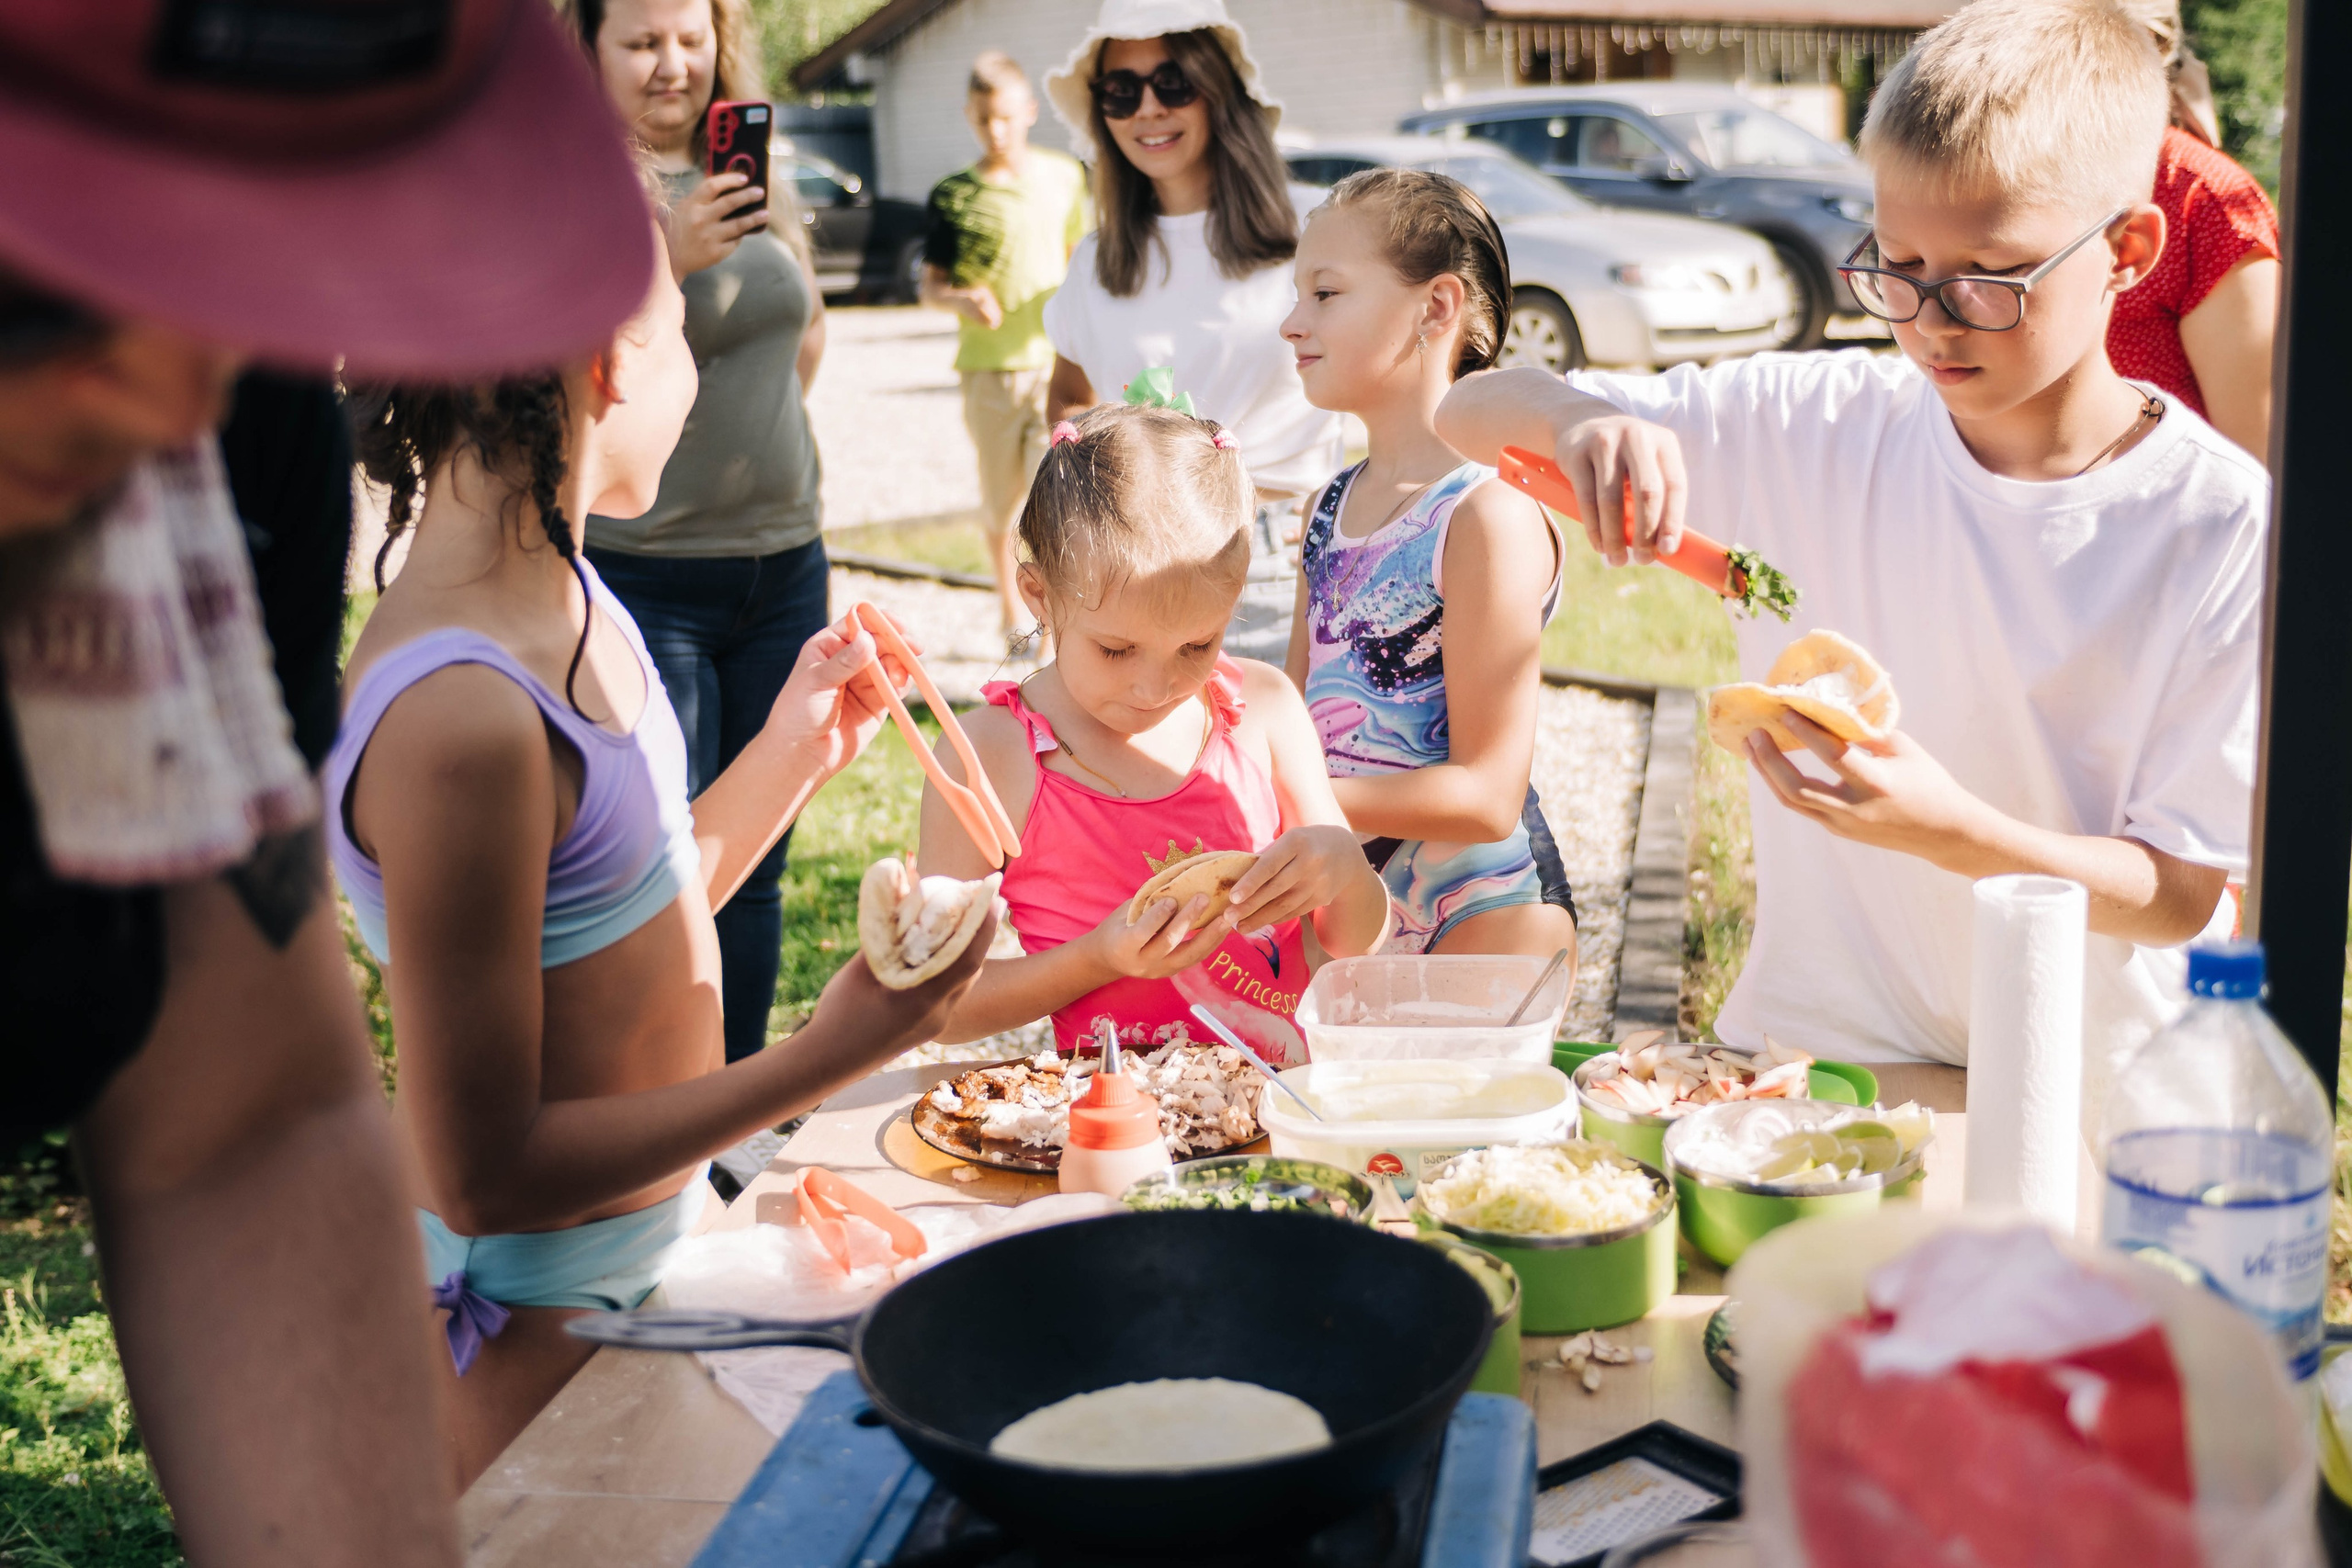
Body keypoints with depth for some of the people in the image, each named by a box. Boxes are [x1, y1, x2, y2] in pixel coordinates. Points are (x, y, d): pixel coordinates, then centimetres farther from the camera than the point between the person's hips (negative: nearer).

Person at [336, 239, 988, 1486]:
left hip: (655, 1233, 9)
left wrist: (797, 751, 4)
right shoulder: (454, 715, -30)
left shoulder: (565, 593, 0)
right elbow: (485, 1174, -25)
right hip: (530, 1323, -9)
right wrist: (828, 1055, -25)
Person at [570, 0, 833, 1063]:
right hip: (643, 578, -6)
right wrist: (666, 259, -28)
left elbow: (805, 325, 27)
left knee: (753, 867, 11)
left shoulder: (746, 172, 12)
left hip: (784, 564, 6)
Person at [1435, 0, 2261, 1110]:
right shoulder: (1816, 427, -2)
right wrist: (1580, 423, -21)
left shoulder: (2227, 528, -10)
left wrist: (1949, 830, -25)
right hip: (1799, 1049, 1)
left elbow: (2183, 896, -8)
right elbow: (1466, 416, 1)